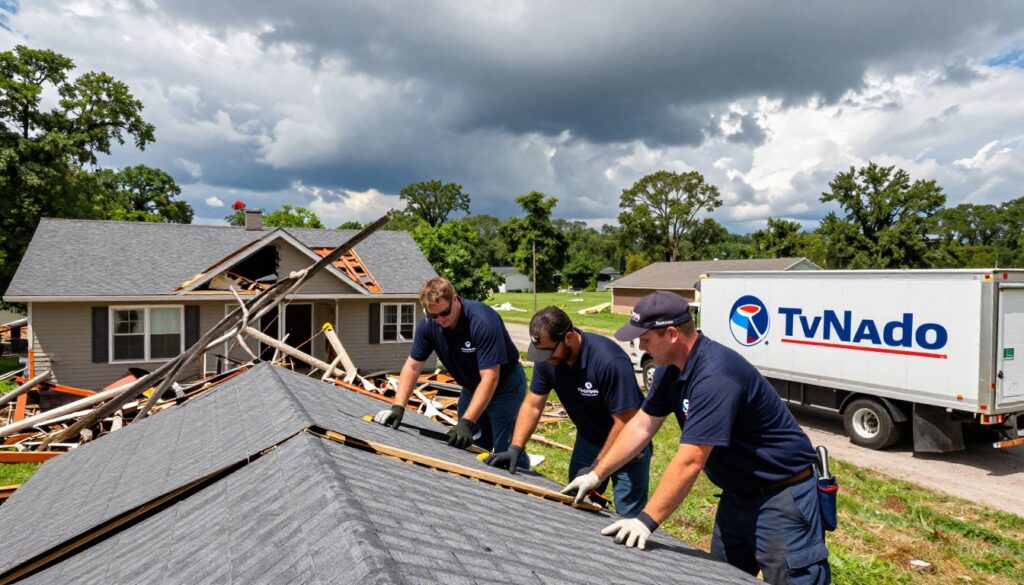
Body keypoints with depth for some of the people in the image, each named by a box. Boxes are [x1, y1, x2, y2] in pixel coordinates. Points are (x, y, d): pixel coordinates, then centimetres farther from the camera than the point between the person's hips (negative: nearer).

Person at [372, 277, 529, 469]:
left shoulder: (484, 321, -32)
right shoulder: (428, 324, -14)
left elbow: (490, 378, -32)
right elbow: (412, 366, -5)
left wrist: (466, 422, -36)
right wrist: (398, 406, -16)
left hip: (504, 383, -6)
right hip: (471, 386, 6)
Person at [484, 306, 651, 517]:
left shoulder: (610, 362, -32)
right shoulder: (547, 359, -13)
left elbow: (625, 422, -26)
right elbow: (532, 405, -6)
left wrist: (597, 467, -22)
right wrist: (515, 448, -16)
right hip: (588, 439, 6)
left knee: (627, 517, -3)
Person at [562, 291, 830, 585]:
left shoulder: (715, 375, -31)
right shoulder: (671, 369, -2)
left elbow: (689, 461, -33)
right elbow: (642, 426, 5)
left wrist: (646, 521, -29)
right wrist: (596, 475, 6)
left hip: (781, 494, -9)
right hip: (738, 493, 9)